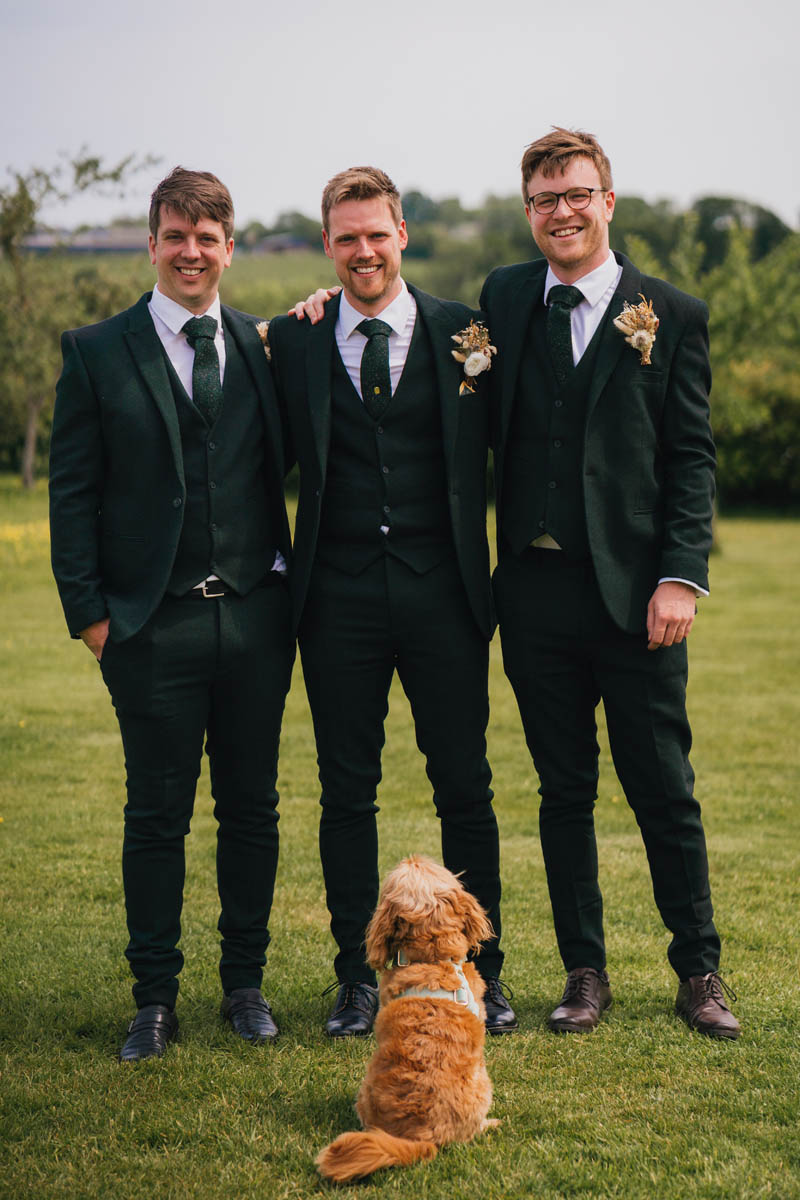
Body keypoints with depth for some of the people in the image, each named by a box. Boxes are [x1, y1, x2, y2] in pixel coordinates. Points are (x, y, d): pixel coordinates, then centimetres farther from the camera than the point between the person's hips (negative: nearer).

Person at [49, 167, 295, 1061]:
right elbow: (73, 491, 0)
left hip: (254, 616, 2)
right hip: (153, 623, -2)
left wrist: (285, 585, -3)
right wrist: (87, 610, -4)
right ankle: (154, 997, 18)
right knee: (156, 817, 5)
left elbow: (281, 466, 12)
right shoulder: (98, 352, 1)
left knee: (252, 808, 10)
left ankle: (245, 981, 24)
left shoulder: (264, 347, 8)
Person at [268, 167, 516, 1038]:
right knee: (346, 793, 7)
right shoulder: (291, 342, 5)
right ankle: (357, 975, 19)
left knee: (465, 788, 5)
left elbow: (490, 451, 7)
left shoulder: (461, 333, 3)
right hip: (338, 598, 1)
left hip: (442, 590, 0)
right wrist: (277, 576, -1)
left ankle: (482, 969, 18)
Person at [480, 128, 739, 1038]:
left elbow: (691, 459, -1)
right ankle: (584, 971, 22)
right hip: (536, 590, 2)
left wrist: (681, 577, -11)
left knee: (665, 792, 5)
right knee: (564, 792, 10)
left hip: (634, 593, -2)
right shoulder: (503, 297, 10)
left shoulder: (672, 316, 1)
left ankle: (698, 970, 20)